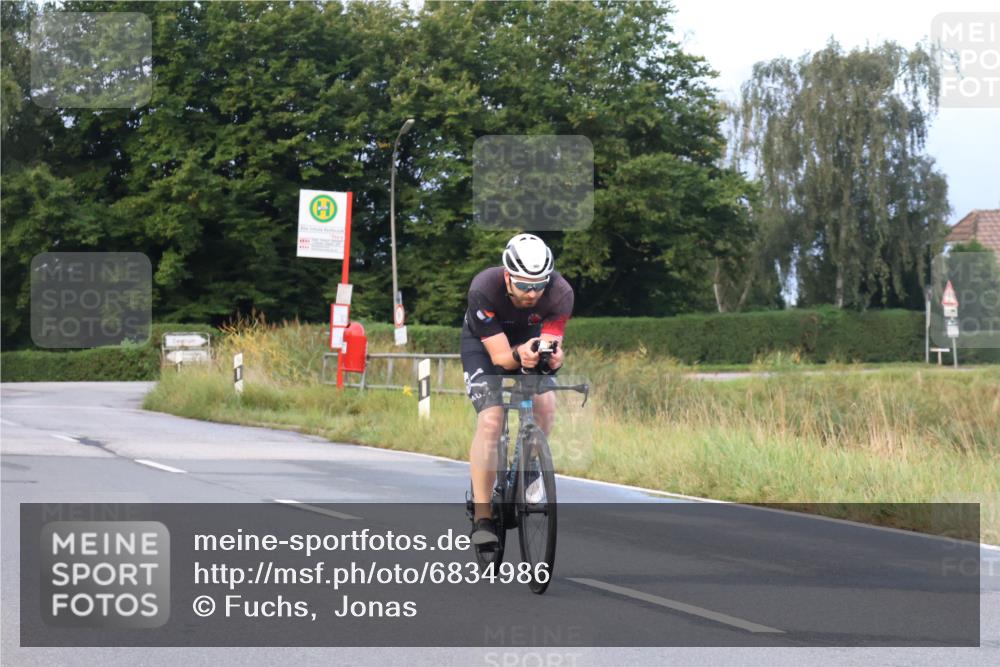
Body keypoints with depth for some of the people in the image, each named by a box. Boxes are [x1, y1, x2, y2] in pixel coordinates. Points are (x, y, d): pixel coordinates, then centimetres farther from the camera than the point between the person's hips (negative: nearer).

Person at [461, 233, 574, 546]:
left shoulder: (560, 293, -31)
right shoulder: (484, 290, -36)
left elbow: (550, 343, -30)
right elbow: (499, 355, -33)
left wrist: (553, 357, -54)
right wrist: (518, 356, -55)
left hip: (529, 337, 3)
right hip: (483, 342, -3)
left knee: (545, 406, -21)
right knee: (491, 419, -21)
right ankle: (482, 516, -16)